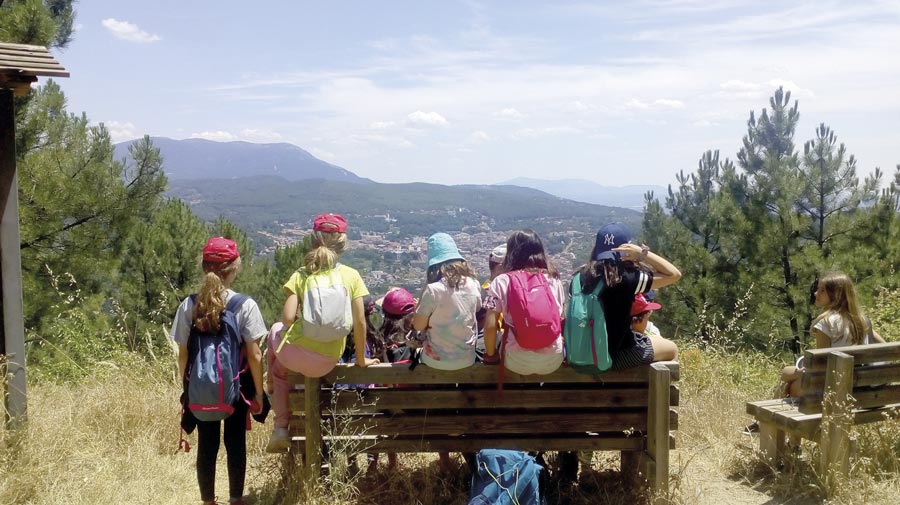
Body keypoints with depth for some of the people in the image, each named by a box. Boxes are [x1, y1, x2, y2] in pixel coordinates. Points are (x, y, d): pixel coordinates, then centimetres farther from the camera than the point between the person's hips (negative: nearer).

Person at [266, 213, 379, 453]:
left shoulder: (301, 275, -4)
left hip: (297, 351, -2)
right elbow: (360, 321, -2)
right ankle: (281, 429, 34)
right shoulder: (352, 276, -1)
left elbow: (288, 318, -14)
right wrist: (361, 359, 10)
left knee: (276, 330, 34)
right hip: (327, 364, 3)